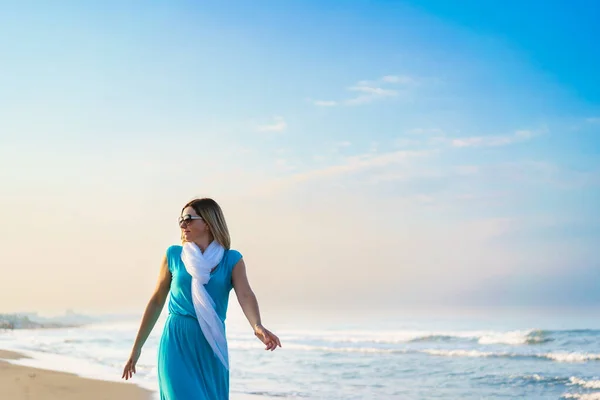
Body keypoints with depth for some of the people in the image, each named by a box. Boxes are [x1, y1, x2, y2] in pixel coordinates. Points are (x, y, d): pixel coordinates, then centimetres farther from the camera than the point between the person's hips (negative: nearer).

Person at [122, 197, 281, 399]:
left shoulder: (231, 260, 1)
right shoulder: (173, 255, 3)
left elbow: (245, 295, -15)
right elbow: (156, 301, 9)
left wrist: (257, 327, -36)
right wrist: (137, 347, 10)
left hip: (211, 348, 1)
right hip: (177, 344, -1)